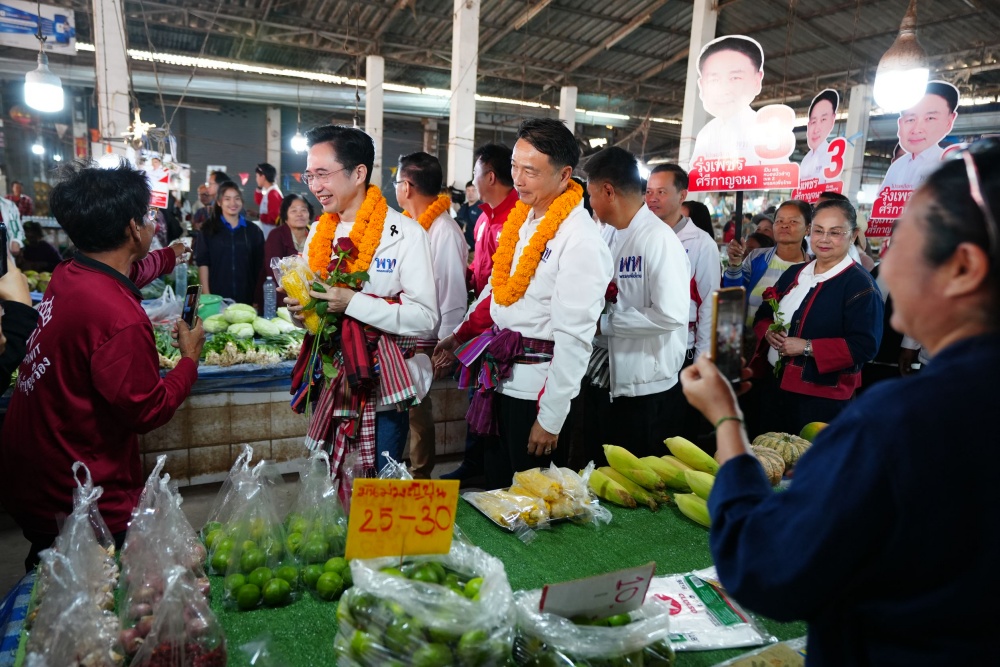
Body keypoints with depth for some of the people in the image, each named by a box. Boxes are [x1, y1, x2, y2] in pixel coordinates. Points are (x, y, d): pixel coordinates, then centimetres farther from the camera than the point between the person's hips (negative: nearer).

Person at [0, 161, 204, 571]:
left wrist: (170, 255, 40)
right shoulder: (120, 320, -31)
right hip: (75, 504, -9)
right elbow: (148, 412, -23)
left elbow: (128, 272, 22)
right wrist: (190, 358, -8)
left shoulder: (67, 276, -2)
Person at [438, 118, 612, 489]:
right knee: (495, 489, 21)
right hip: (501, 379, 8)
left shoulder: (581, 241, -19)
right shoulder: (521, 219, 6)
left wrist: (551, 419, -18)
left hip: (538, 389, -7)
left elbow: (574, 339, -20)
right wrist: (458, 335, 17)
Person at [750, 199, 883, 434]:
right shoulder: (794, 274, 10)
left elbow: (864, 347, -19)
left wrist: (807, 347, -22)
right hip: (773, 385, 7)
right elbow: (763, 314, 16)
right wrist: (768, 331, -7)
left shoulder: (861, 284, -12)